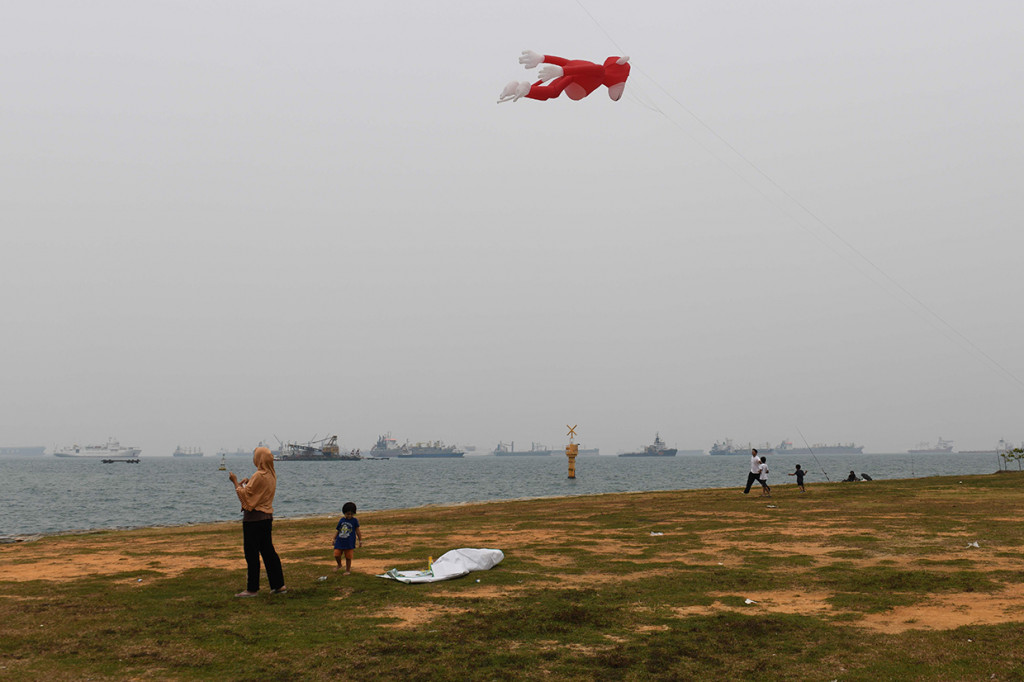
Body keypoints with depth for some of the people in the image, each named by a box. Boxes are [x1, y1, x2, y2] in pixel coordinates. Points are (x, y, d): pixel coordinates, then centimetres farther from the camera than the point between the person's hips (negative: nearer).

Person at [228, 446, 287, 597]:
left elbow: (245, 495, -15)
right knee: (268, 551, 13)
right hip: (267, 517, 9)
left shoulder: (259, 476, -18)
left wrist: (236, 481, -4)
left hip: (254, 518, -9)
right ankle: (278, 585, 15)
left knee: (252, 553, -1)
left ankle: (252, 589, 3)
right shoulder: (272, 475, 10)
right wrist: (248, 482, 11)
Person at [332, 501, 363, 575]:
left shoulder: (355, 520, -1)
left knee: (348, 557, 3)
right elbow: (338, 531, 13)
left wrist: (360, 541, 3)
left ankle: (348, 570, 20)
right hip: (340, 542, 3)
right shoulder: (341, 520, 6)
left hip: (349, 543, -3)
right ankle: (339, 564, 28)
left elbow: (357, 531, 3)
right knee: (336, 555, -2)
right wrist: (334, 539, 14)